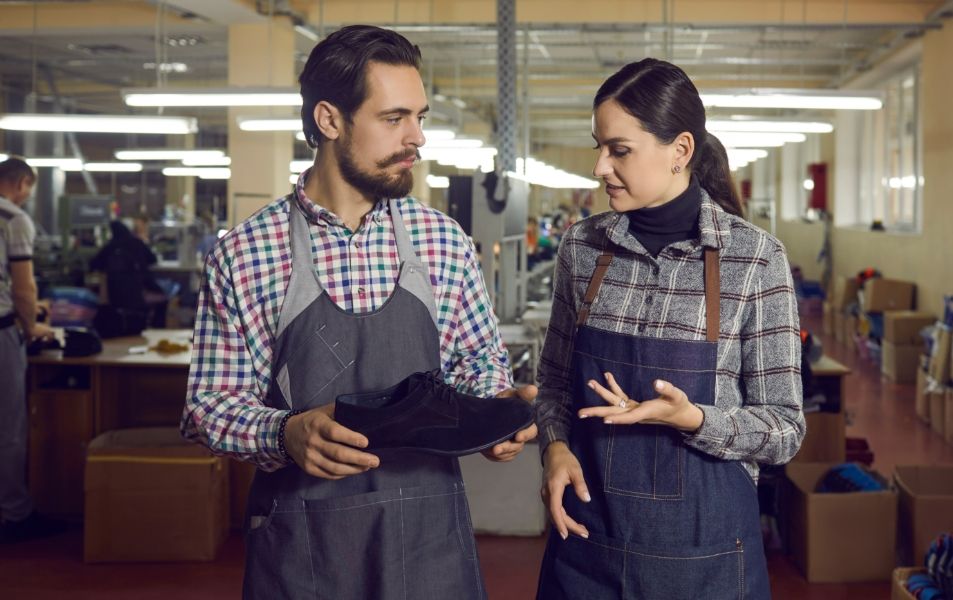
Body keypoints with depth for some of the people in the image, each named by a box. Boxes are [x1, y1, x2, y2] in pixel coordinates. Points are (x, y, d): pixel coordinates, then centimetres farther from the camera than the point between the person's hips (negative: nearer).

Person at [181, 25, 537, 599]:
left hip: (430, 531, 2)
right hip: (301, 540, -2)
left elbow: (481, 358, 12)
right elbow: (209, 403, -2)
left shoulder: (445, 242, 1)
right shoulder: (242, 253, -6)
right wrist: (285, 434, -22)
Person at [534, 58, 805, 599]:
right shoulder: (583, 247, 0)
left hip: (702, 541, -3)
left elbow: (786, 429, -8)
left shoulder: (755, 258, -11)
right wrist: (555, 446, -8)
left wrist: (690, 418, -23)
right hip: (586, 531, 3)